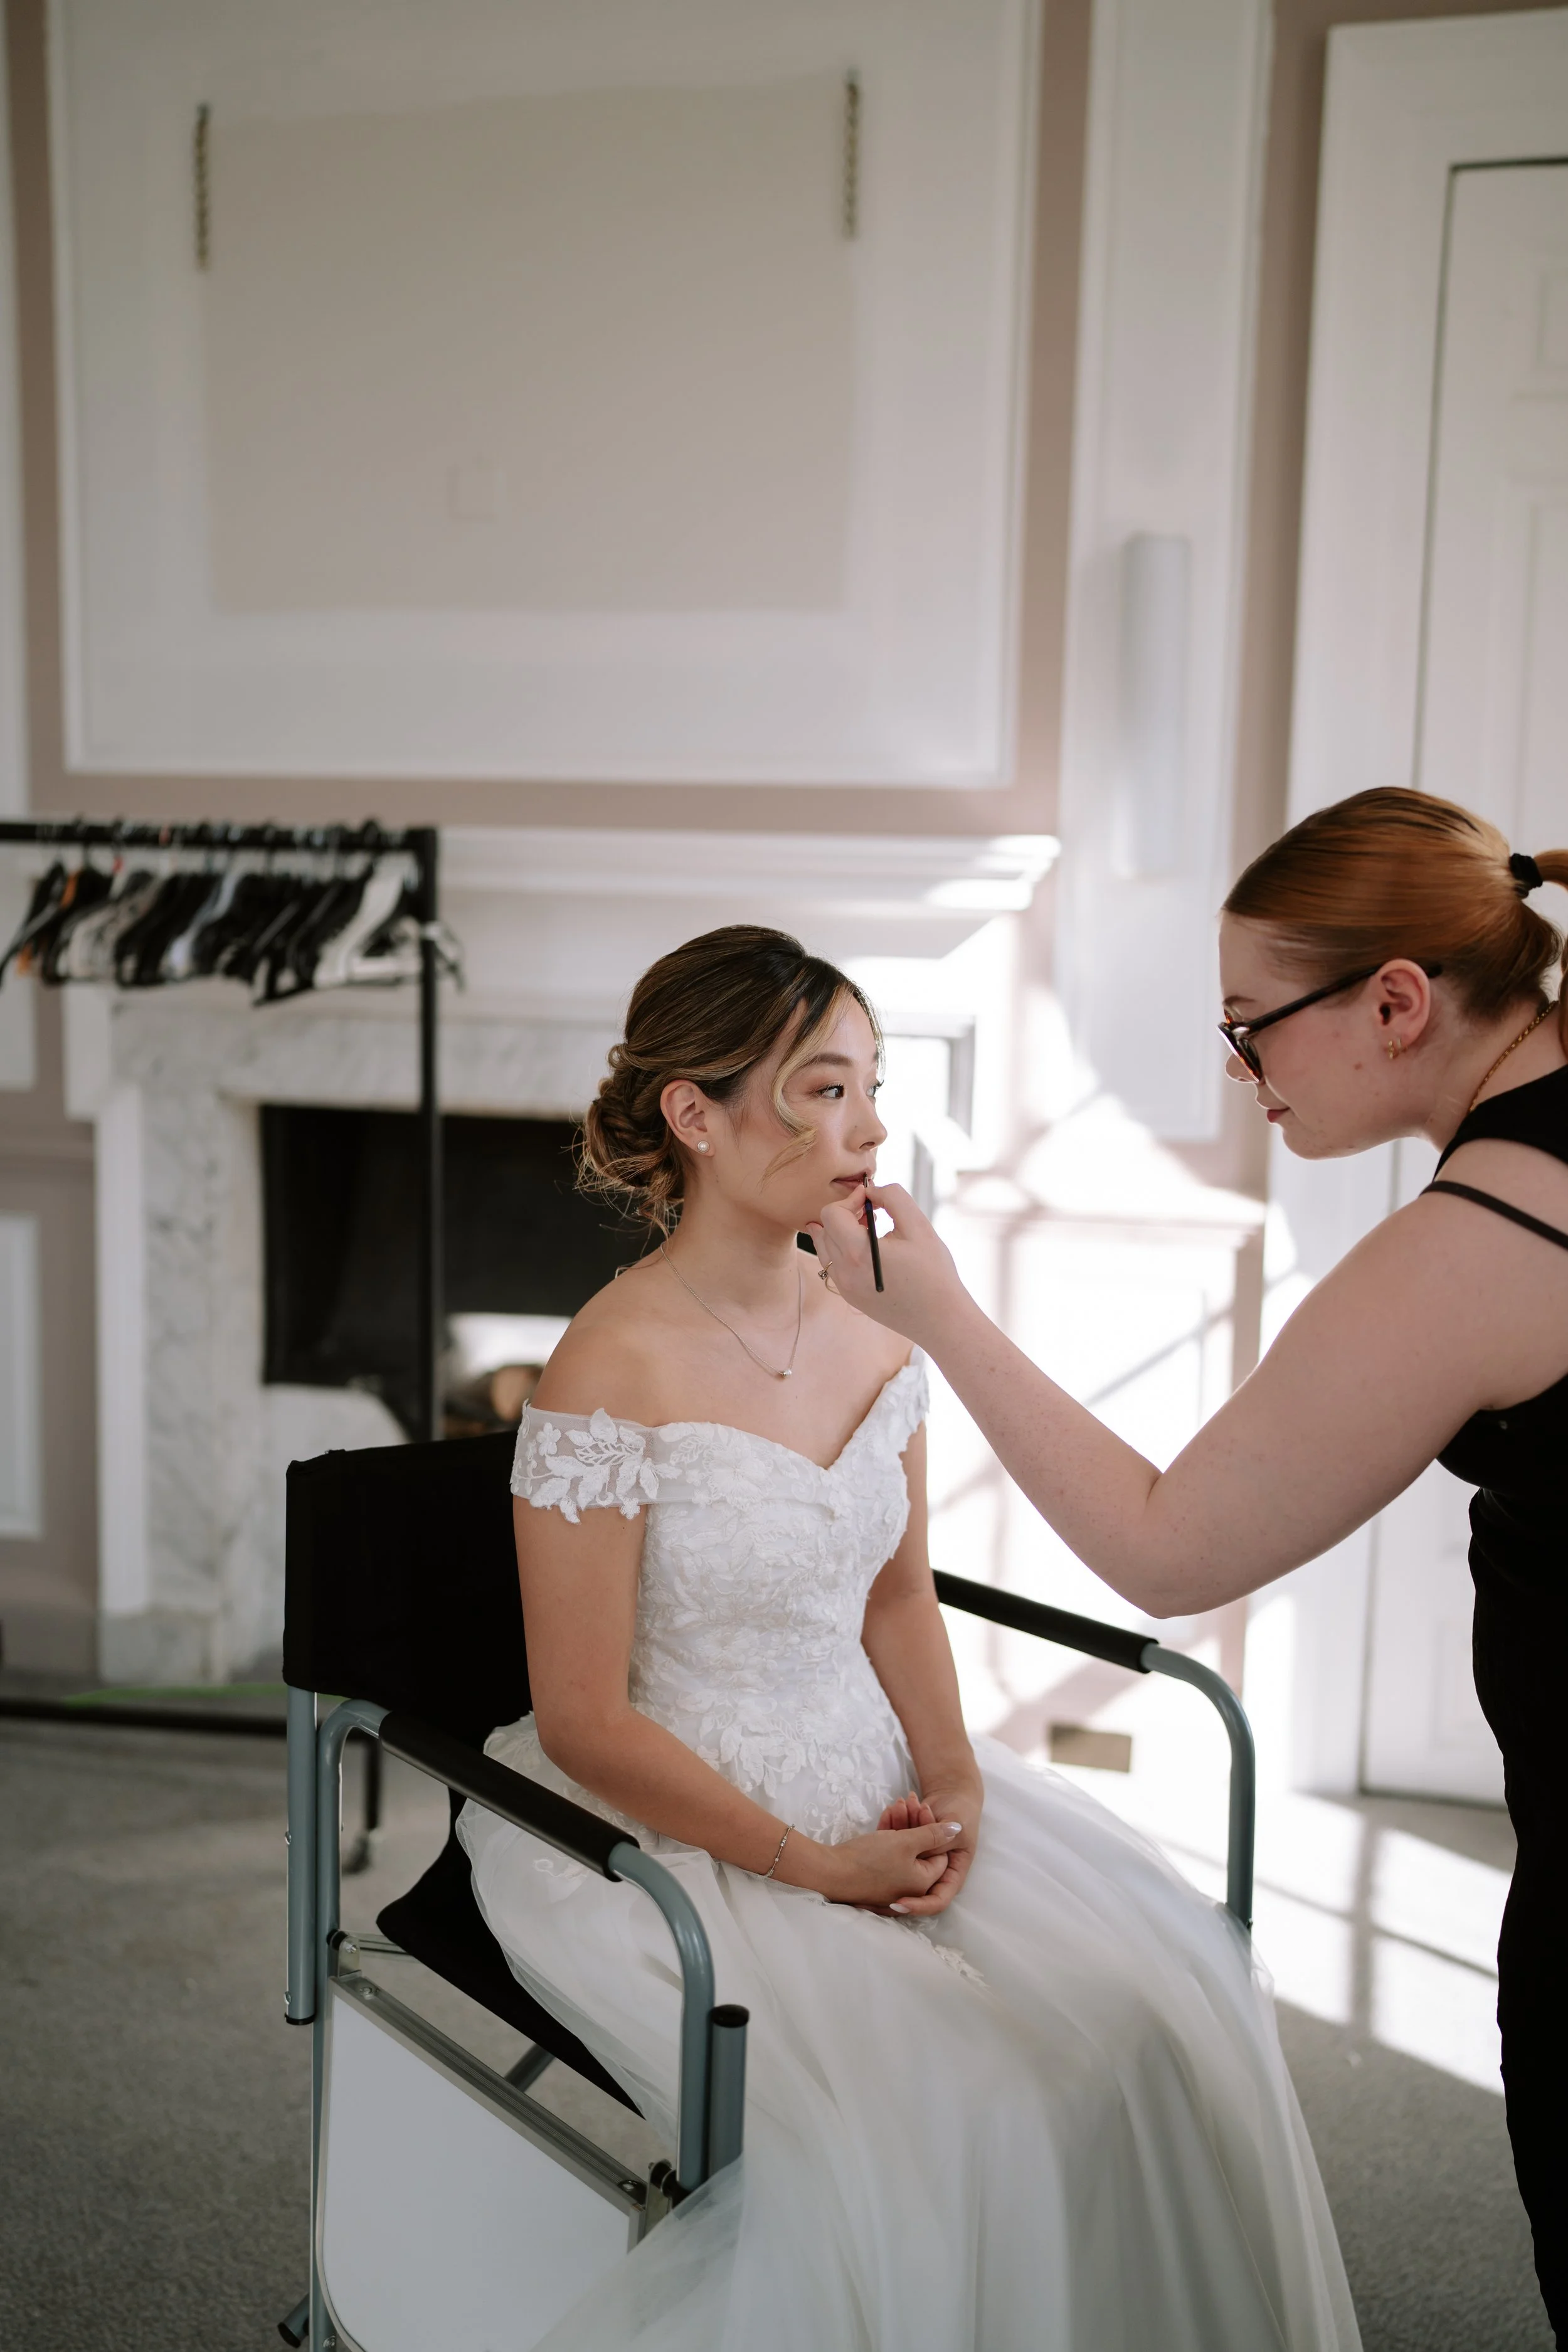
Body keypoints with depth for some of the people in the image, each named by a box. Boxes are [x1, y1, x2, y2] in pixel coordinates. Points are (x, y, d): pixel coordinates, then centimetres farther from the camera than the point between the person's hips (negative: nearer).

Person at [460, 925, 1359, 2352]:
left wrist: (955, 1780, -3)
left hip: (877, 1791, 7)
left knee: (1156, 1998, -5)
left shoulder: (876, 1333, 2)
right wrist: (811, 1864, -14)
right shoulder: (612, 1375, -19)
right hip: (675, 1832, -6)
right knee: (922, 2121, -21)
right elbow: (584, 1724, -16)